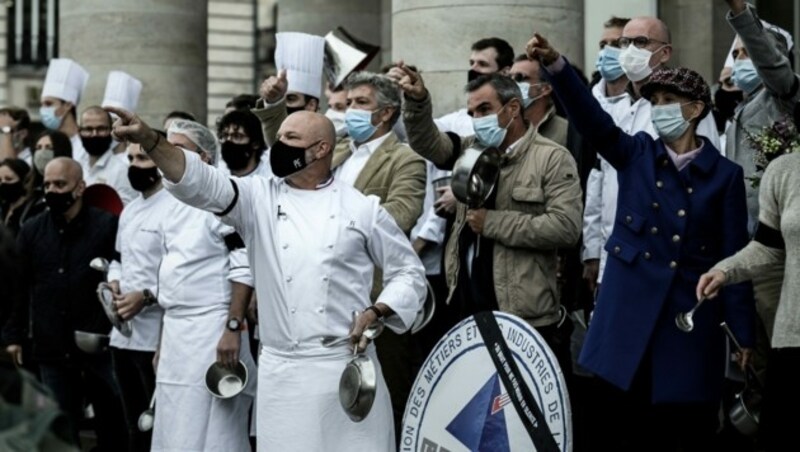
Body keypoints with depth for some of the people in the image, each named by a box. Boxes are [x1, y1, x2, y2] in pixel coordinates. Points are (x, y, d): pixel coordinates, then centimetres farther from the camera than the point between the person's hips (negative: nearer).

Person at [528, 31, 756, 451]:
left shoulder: (724, 174, 2)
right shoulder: (635, 155, 7)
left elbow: (735, 256, 1)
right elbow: (591, 118, -10)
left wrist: (743, 334, -2)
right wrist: (555, 65, -26)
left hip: (692, 317, -1)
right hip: (629, 314, 1)